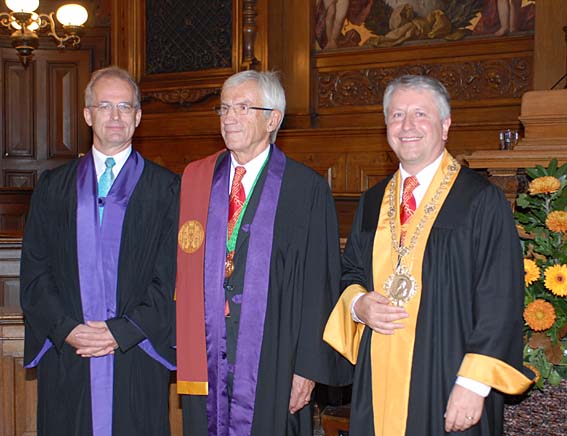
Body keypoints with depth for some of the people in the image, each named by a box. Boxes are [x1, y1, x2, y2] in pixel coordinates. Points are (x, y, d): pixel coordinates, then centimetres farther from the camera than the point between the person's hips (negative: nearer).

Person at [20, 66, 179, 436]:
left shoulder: (167, 188, 3)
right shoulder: (53, 187, 11)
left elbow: (172, 277, -3)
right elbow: (35, 273, 7)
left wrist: (123, 330, -12)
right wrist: (66, 328, -7)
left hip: (138, 359, -2)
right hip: (65, 357, 2)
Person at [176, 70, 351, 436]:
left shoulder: (308, 190, -4)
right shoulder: (194, 179, 8)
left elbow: (318, 286, -6)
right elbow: (179, 266, 10)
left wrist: (308, 367, -9)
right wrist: (176, 345, 3)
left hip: (271, 364, -3)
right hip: (204, 358, 3)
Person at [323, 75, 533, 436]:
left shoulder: (483, 201, -8)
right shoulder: (373, 203, 10)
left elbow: (501, 301, -12)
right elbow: (351, 272, 20)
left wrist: (473, 384, -18)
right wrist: (357, 304, -3)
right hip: (378, 378, 5)